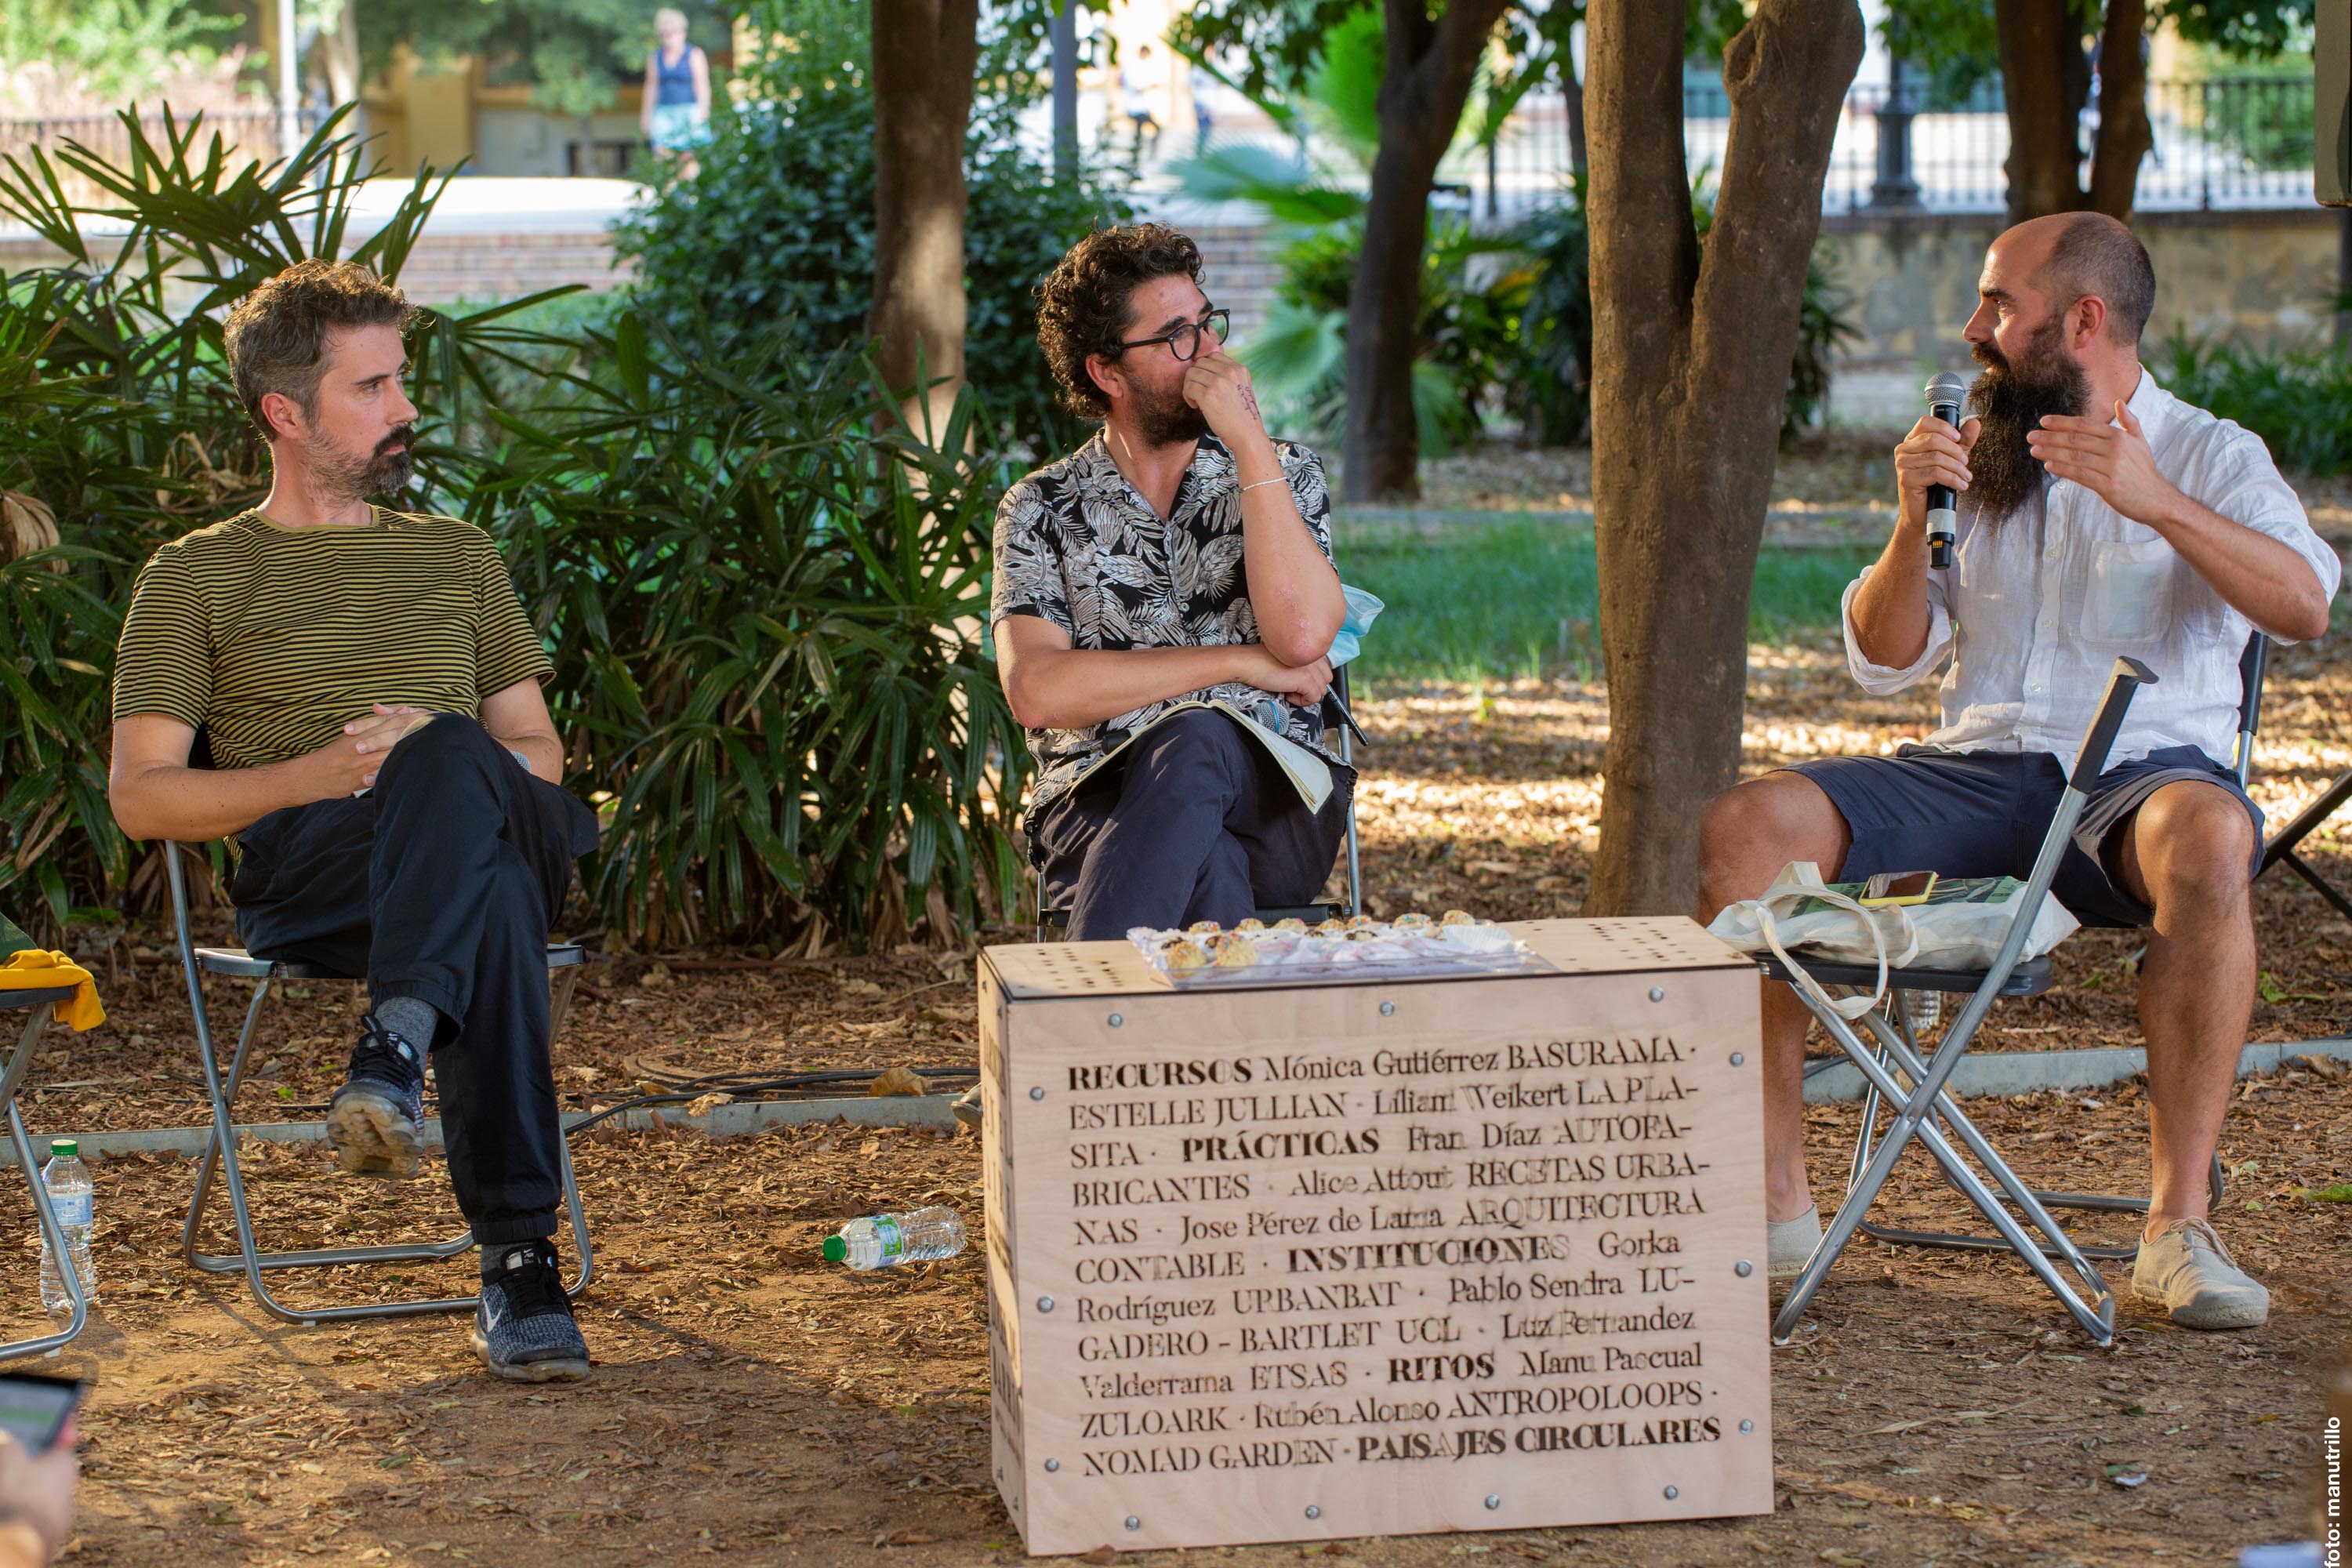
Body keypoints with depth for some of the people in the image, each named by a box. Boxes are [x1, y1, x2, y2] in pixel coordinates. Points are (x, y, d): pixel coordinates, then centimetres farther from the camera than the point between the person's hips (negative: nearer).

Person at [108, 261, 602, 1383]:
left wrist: (439, 762, -1)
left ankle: (395, 1049, -53)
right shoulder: (193, 576, 17)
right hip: (297, 874, -2)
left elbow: (538, 755, 25)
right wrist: (312, 775, -9)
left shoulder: (457, 556, 29)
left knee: (449, 762, -38)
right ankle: (519, 1262, -50)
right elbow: (140, 797, 8)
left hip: (491, 827, 3)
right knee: (491, 896, -40)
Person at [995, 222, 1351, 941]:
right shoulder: (1042, 510, 11)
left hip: (1275, 805, 1)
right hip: (1098, 806, -1)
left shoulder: (1284, 474, 14)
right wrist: (1240, 663, -7)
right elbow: (1036, 691, -8)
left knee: (1194, 742, -37)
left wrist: (1249, 442, -9)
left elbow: (1301, 636, -7)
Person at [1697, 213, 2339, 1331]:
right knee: (1744, 828, -20)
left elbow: (2302, 607, -13)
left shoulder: (2212, 457, 6)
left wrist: (2159, 504, -25)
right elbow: (1884, 664, 14)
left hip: (2144, 769, -4)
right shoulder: (1978, 458, 19)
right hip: (1979, 772, 4)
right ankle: (1775, 1203, -18)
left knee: (2207, 838, -40)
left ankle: (2178, 1227, -37)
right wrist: (1913, 523, -3)